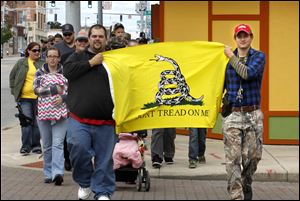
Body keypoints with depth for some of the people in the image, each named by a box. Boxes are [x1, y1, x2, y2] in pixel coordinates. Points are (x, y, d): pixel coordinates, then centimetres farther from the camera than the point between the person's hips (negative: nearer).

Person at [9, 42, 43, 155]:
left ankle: (36, 145, 19)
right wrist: (14, 91, 6)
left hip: (39, 97, 1)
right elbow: (12, 76, 13)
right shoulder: (21, 63, 6)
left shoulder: (43, 64, 5)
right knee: (26, 121, -4)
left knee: (37, 122, 7)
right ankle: (26, 146, 2)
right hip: (25, 96, -1)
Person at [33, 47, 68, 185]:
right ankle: (49, 174, 15)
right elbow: (36, 89, -4)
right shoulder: (40, 73, 9)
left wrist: (63, 97, -12)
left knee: (58, 144, -14)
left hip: (61, 112, -2)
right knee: (47, 145, 7)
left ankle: (58, 173, -22)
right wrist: (54, 89, -10)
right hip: (44, 112, 2)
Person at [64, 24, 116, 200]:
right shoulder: (78, 57, 14)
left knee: (105, 159, 2)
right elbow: (68, 71, -5)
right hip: (79, 119, -1)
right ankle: (84, 182, 6)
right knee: (78, 148, -18)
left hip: (105, 122, 1)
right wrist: (91, 63, -6)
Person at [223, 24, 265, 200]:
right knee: (233, 159, -6)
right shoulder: (227, 58, 9)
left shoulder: (259, 56, 2)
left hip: (253, 114, -1)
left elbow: (248, 73, -17)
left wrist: (232, 57, -8)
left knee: (252, 157, 4)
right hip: (232, 114, 1)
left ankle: (246, 186, 28)